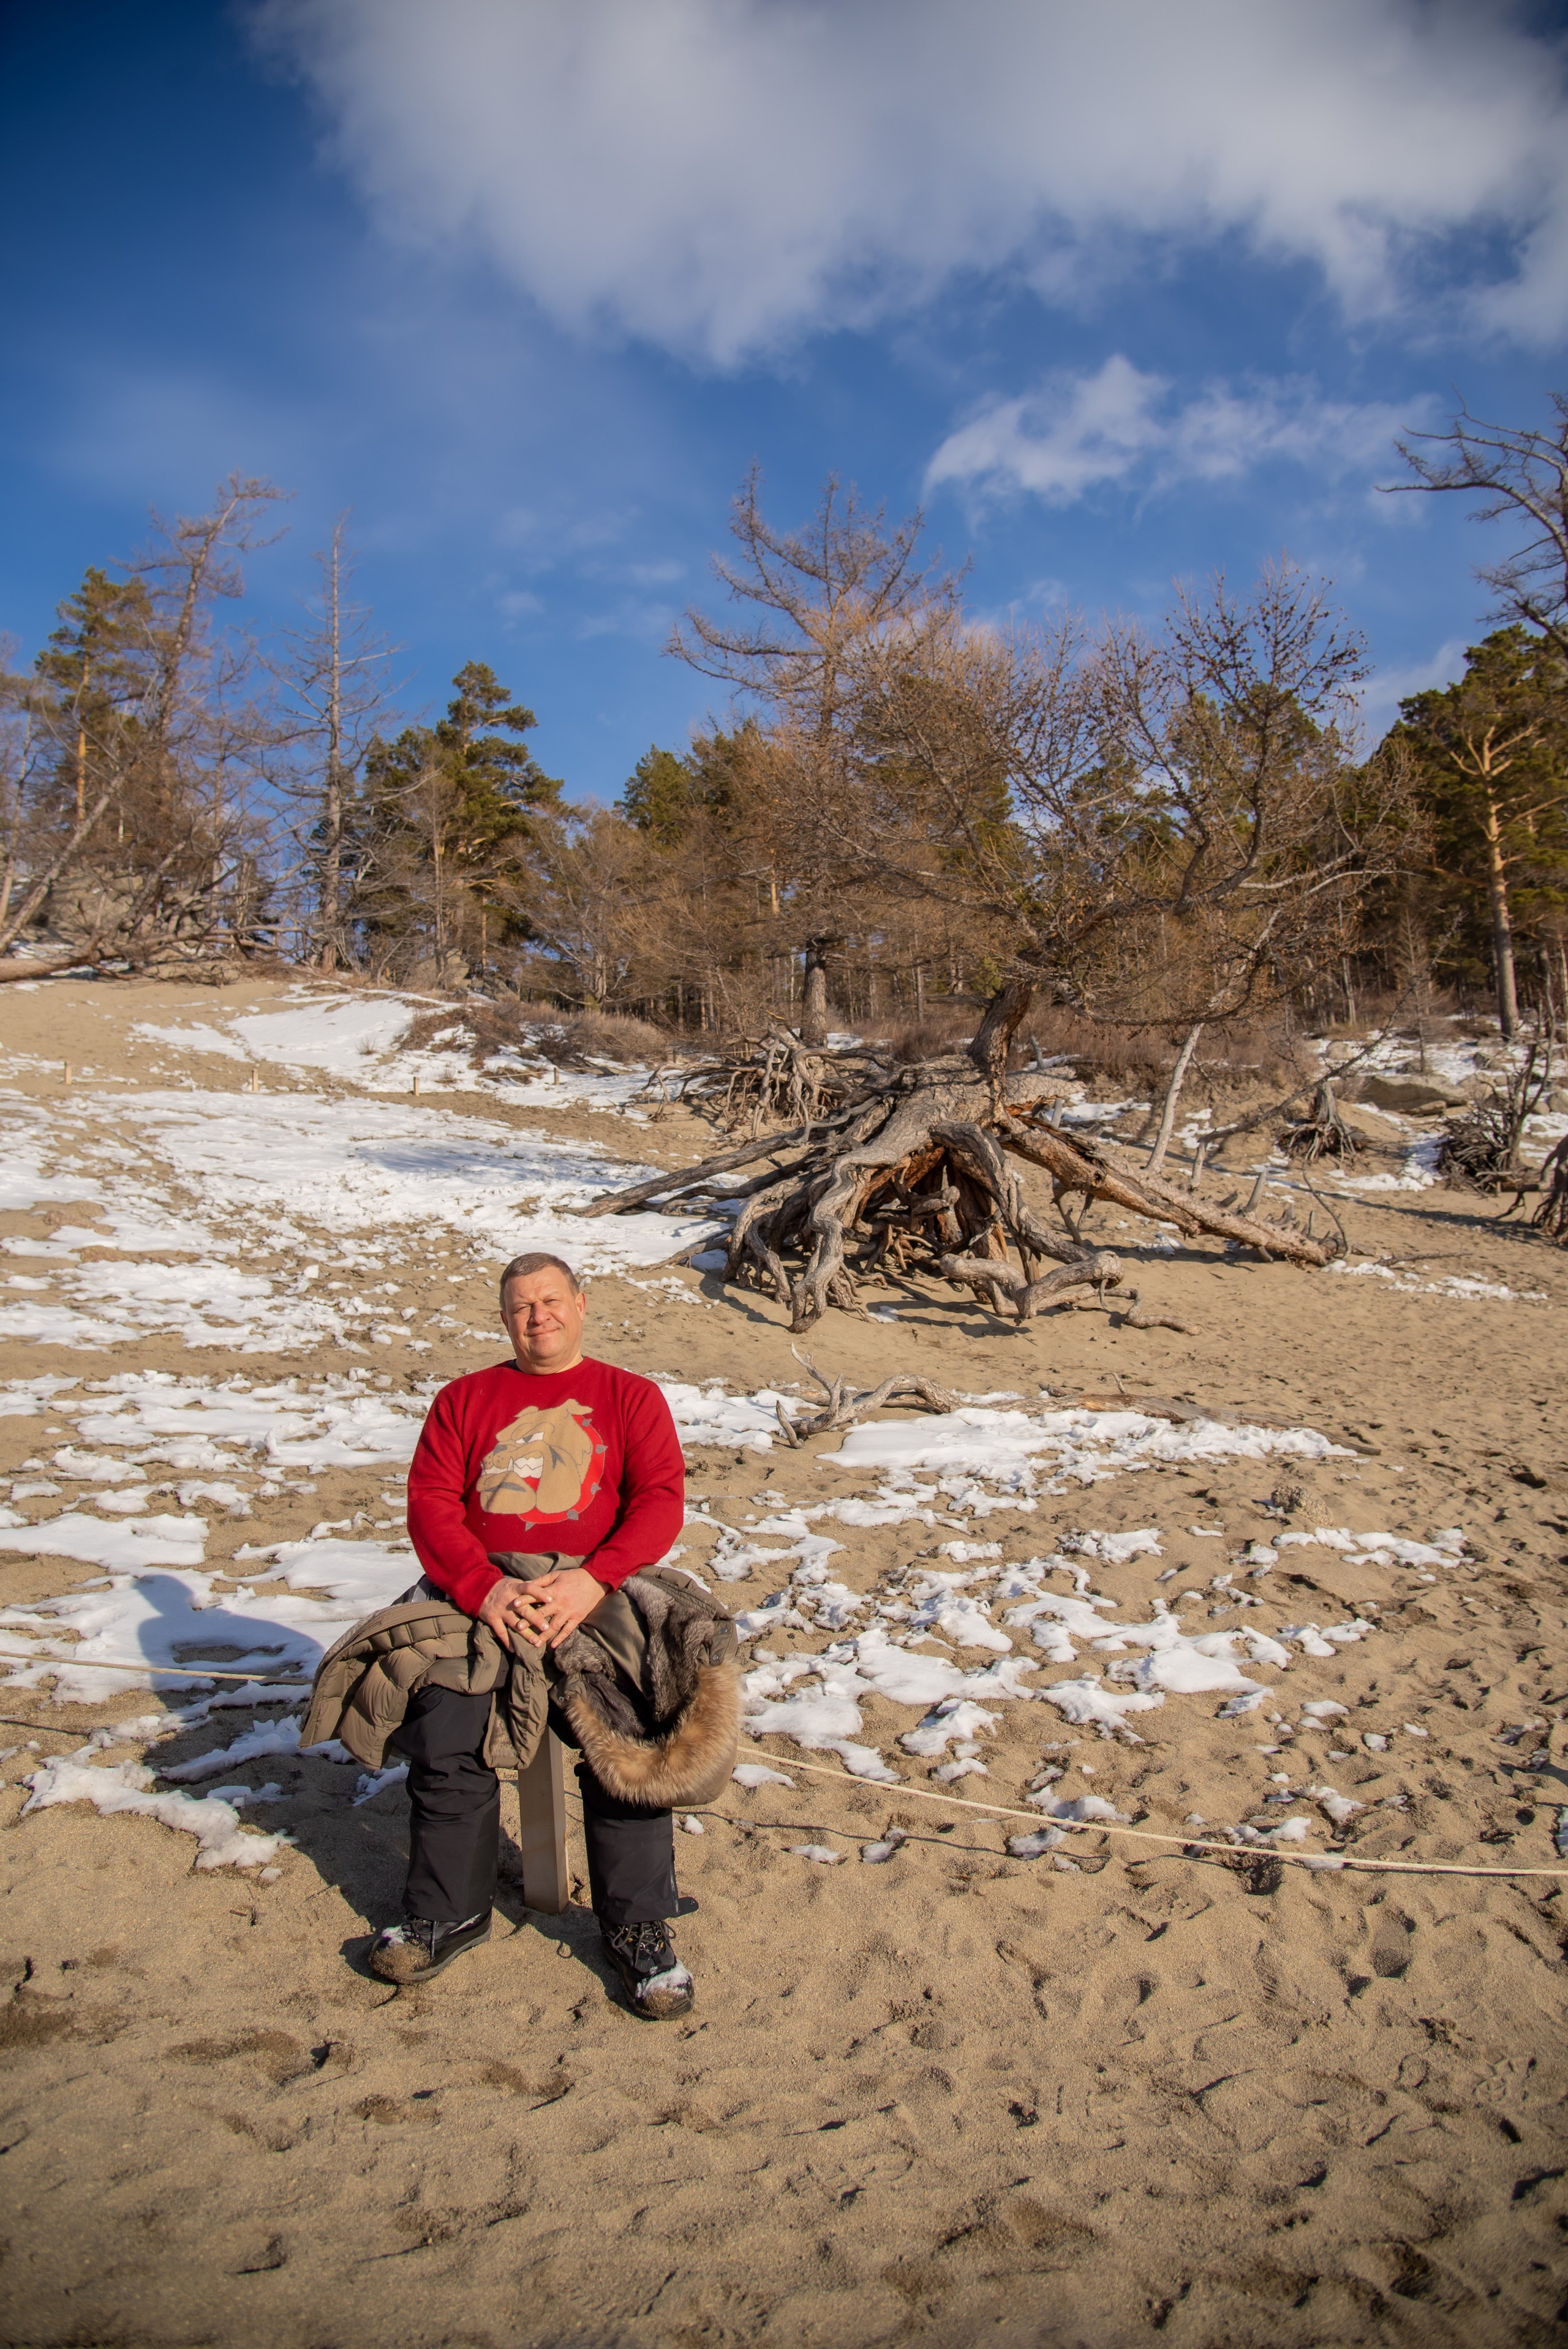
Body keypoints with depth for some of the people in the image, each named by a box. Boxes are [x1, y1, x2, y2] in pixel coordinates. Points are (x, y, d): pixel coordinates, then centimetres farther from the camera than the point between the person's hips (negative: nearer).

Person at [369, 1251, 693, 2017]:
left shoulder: (629, 1397, 15)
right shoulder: (464, 1399, 20)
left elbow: (661, 1501, 2)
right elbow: (430, 1501, 7)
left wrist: (592, 1579, -16)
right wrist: (482, 1588, -12)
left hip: (597, 1594, -1)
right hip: (479, 1593, 2)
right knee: (443, 1742, -20)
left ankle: (637, 1927, -6)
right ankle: (448, 1914, 3)